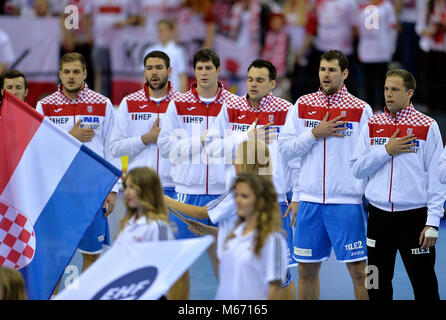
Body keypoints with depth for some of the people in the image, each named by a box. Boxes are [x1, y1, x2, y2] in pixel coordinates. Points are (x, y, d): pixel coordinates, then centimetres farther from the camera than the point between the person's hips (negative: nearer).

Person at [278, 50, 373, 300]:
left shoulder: (362, 110, 0)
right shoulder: (303, 106, 7)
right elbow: (285, 148, 3)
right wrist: (315, 134, -9)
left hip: (347, 202, -3)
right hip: (310, 201, 3)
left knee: (359, 270, -5)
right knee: (307, 269, 8)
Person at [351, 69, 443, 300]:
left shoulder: (428, 126, -2)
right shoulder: (372, 125, 8)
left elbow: (436, 176, -3)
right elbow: (357, 169, 4)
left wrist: (433, 222, -10)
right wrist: (386, 151, -10)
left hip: (414, 217, -4)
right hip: (379, 216, 4)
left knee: (424, 286, -3)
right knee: (377, 286, 9)